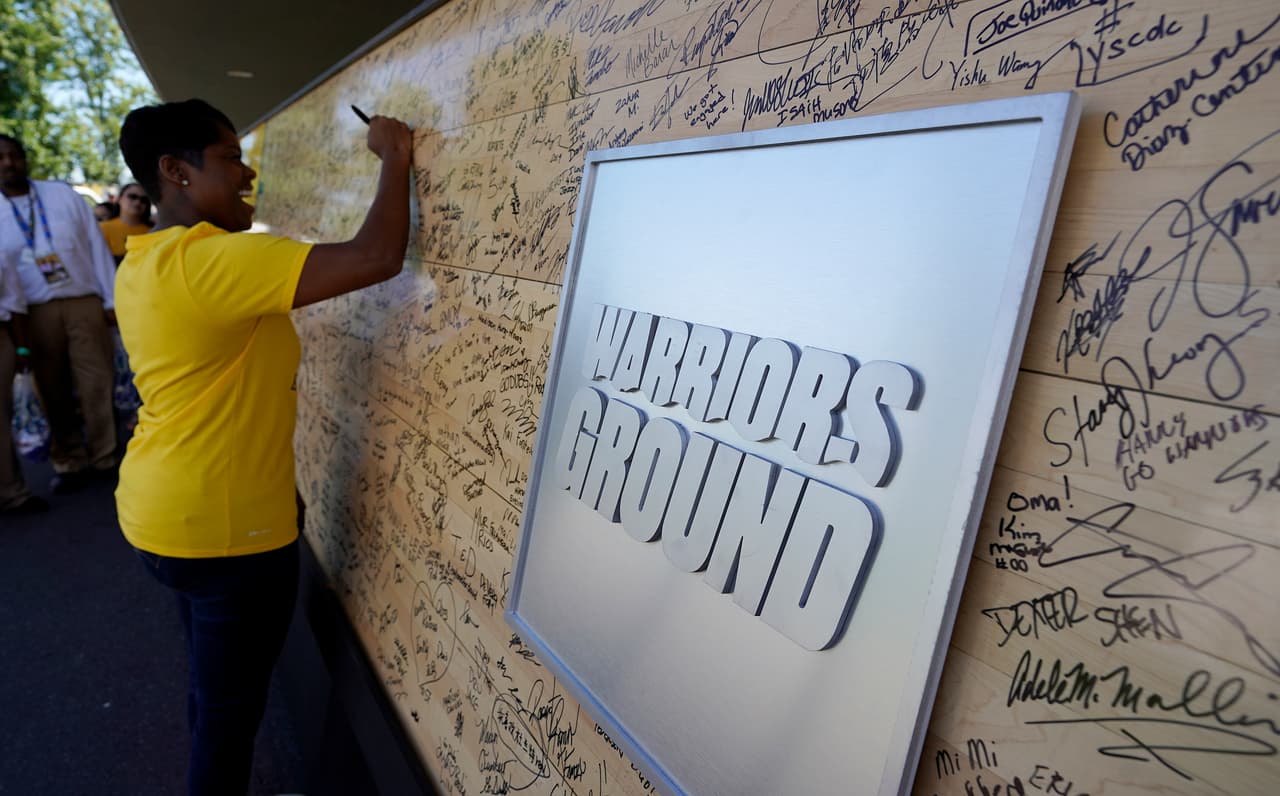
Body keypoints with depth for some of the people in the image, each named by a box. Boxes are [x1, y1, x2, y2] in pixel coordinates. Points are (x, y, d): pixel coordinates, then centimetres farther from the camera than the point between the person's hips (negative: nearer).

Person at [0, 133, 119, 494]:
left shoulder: (63, 194, 7)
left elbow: (96, 246, 5)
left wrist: (111, 298, 0)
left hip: (84, 303, 0)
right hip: (36, 313, 1)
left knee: (96, 385, 1)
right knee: (54, 392, 7)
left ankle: (103, 460, 13)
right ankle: (69, 463, 20)